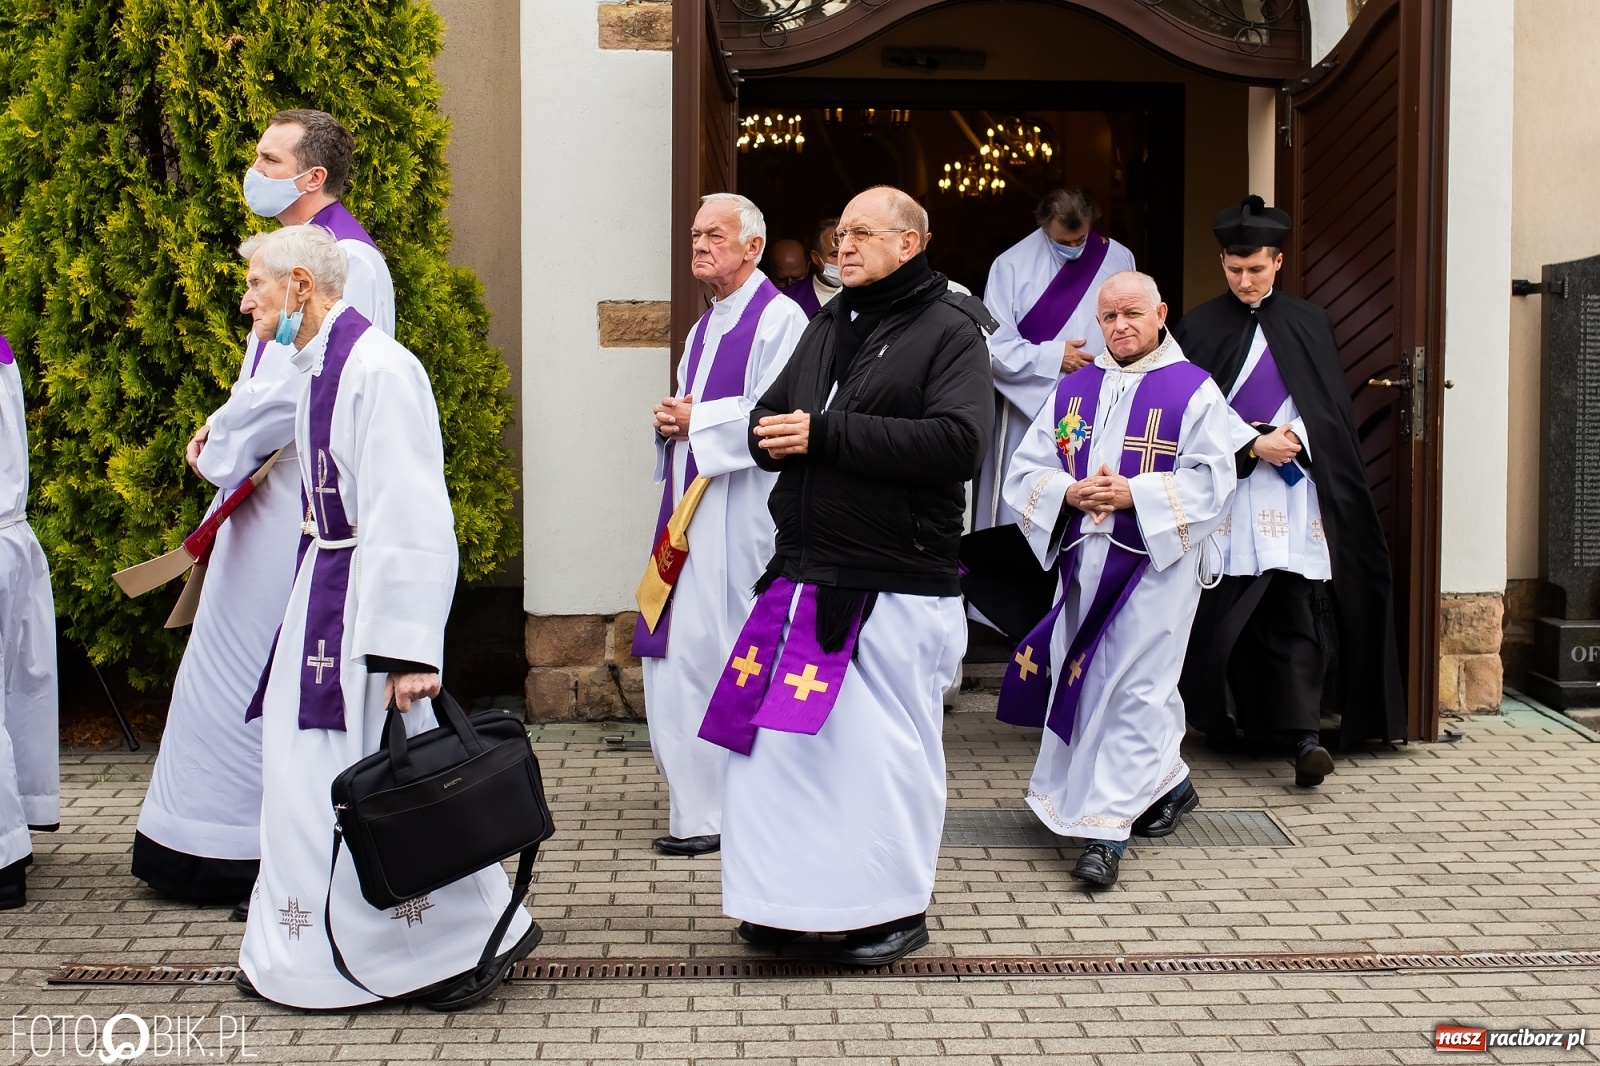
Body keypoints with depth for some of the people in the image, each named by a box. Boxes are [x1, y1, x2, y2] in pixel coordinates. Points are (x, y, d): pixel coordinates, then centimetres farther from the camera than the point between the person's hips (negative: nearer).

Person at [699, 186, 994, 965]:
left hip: (896, 585, -7)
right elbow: (769, 417, 21)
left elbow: (958, 440, -20)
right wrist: (769, 433, -6)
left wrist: (825, 435, -19)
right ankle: (793, 897, 21)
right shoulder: (829, 326, 18)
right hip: (804, 572, 7)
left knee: (886, 742, 1)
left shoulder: (949, 330, -5)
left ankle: (895, 907, 17)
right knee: (784, 734, 7)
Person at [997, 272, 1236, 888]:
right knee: (1092, 685, 12)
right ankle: (1169, 782, 35)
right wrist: (1072, 492, -12)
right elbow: (1026, 471, 8)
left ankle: (1106, 830, -4)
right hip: (1084, 559, 5)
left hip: (1156, 564, -5)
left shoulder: (1193, 391, -1)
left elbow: (1211, 480, -9)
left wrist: (1134, 494, -19)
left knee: (1132, 691, -7)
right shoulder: (1073, 390, 12)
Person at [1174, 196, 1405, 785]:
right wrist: (1252, 445, -12)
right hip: (1225, 493, 0)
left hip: (1294, 493, 0)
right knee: (1225, 610, 2)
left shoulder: (1309, 324, 11)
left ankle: (1304, 735, -13)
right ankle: (1221, 716, 19)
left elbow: (1330, 407, 8)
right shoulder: (1199, 327, 6)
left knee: (1295, 608, -8)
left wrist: (1291, 438, -10)